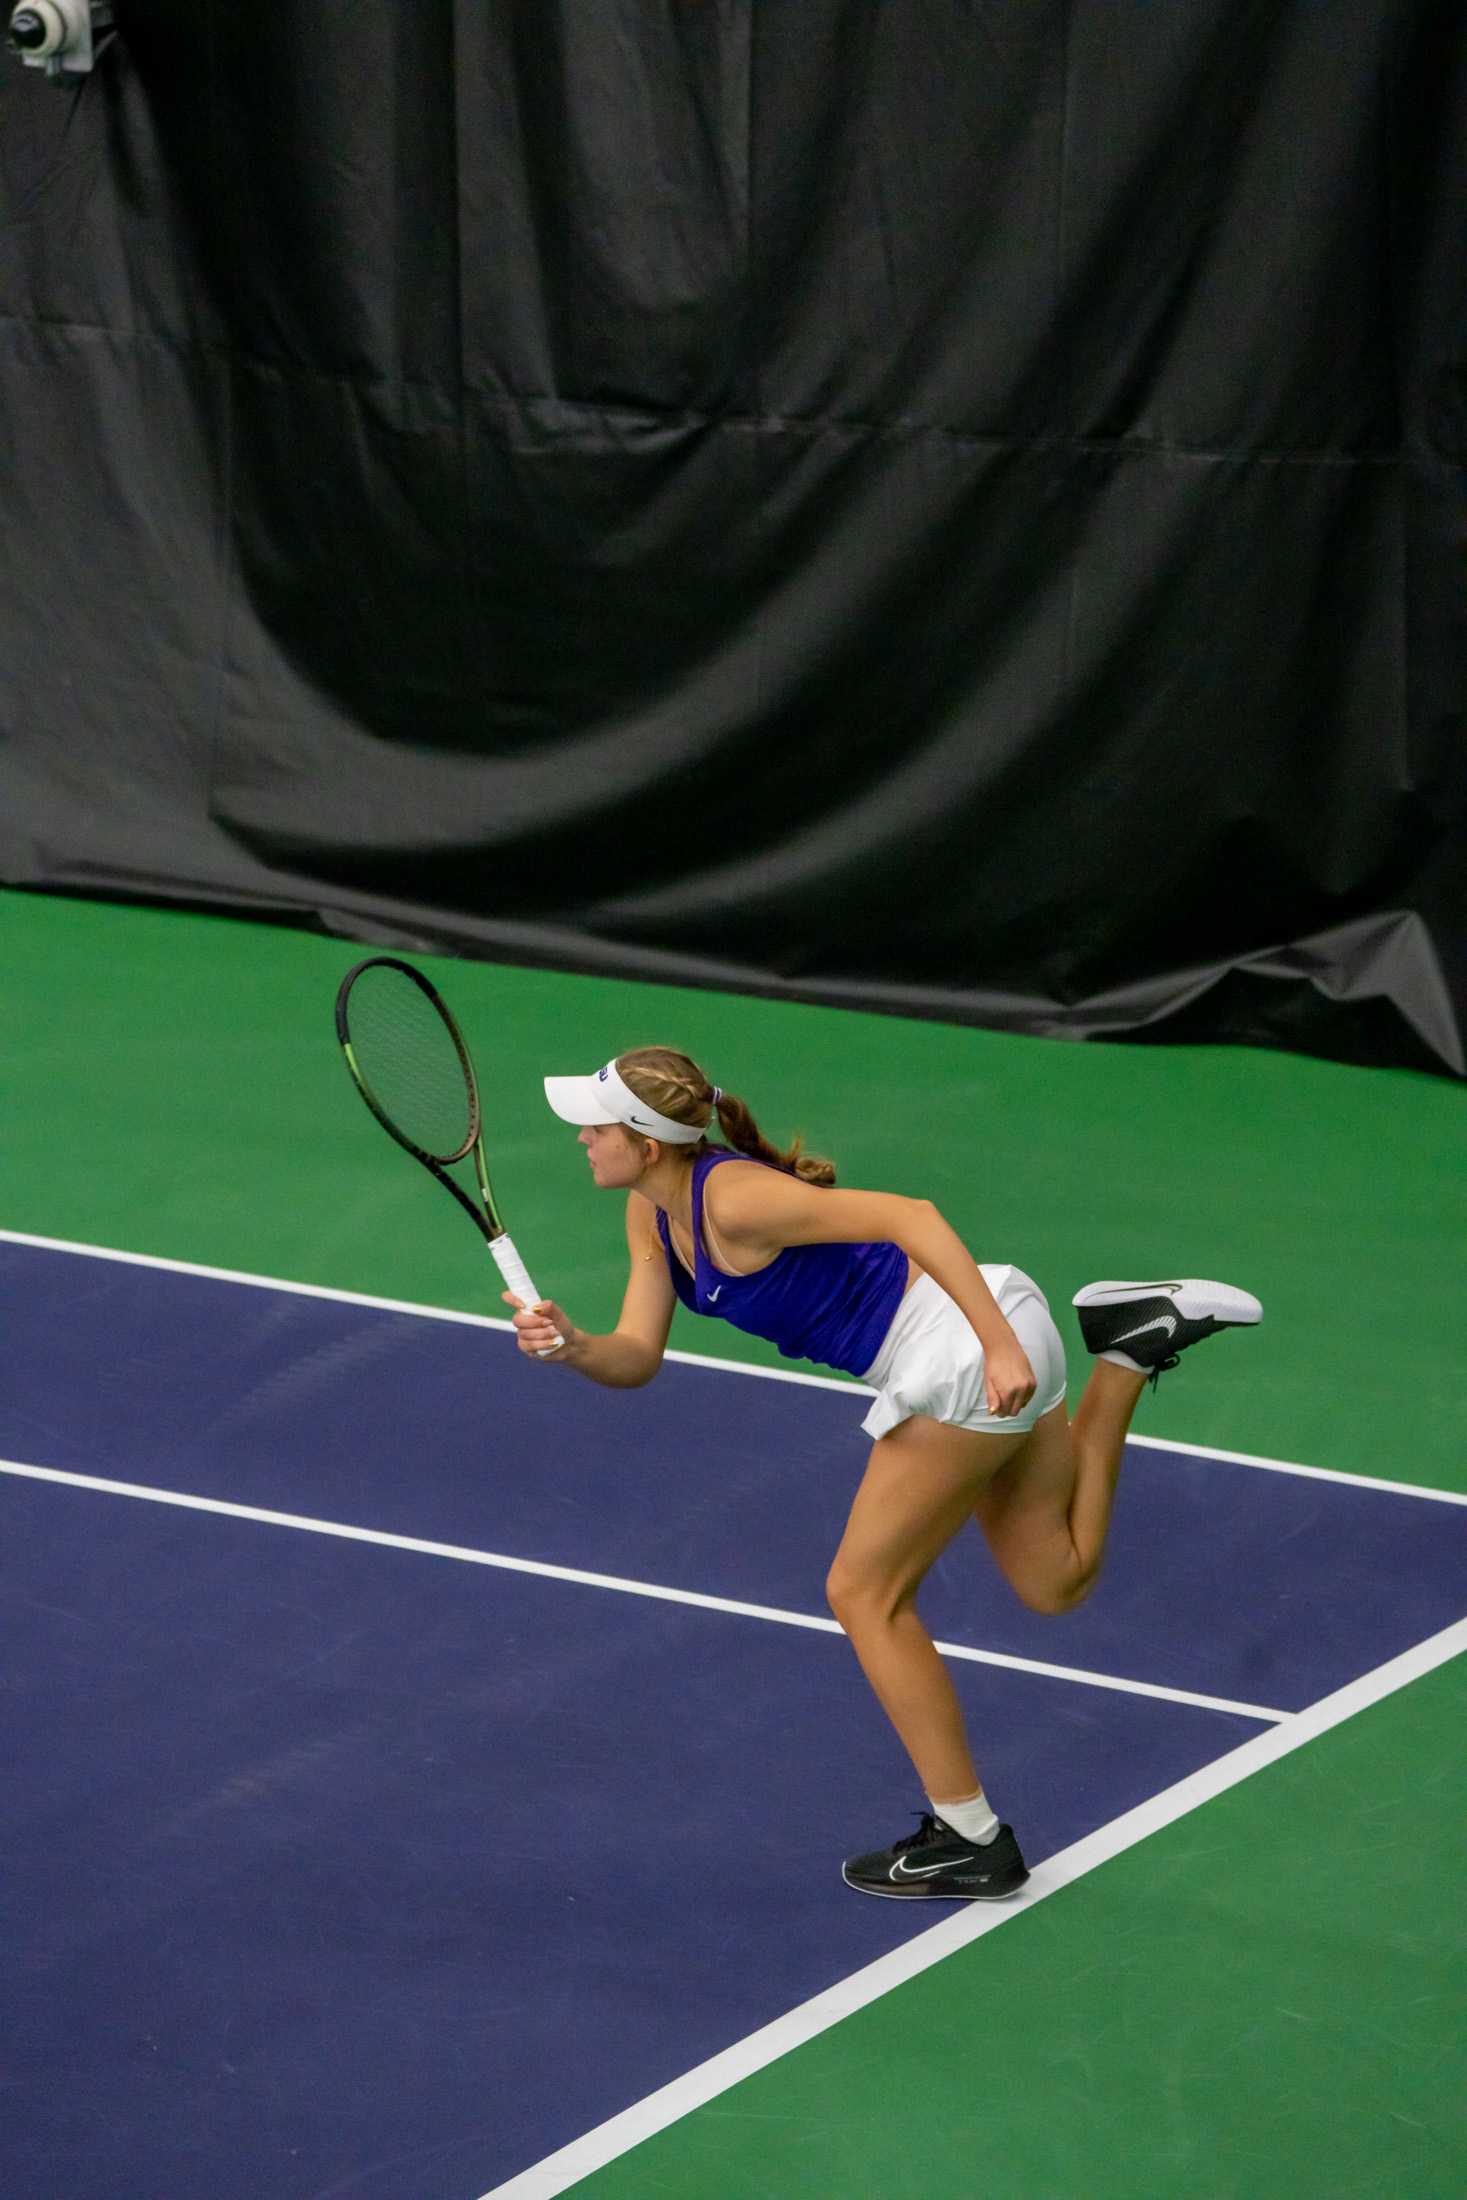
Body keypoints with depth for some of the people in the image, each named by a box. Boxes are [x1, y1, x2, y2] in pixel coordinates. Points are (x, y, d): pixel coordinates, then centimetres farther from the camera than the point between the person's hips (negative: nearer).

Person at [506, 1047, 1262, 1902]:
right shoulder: (653, 1213, 6)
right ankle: (1131, 1347, 18)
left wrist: (1002, 1346, -31)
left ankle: (970, 1840, 8)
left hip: (967, 1358, -10)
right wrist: (572, 1346, -18)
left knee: (865, 1593, 0)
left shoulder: (734, 1199, -22)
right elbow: (638, 1357, 5)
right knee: (1056, 1583, 20)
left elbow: (911, 1215, -26)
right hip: (978, 1353, 10)